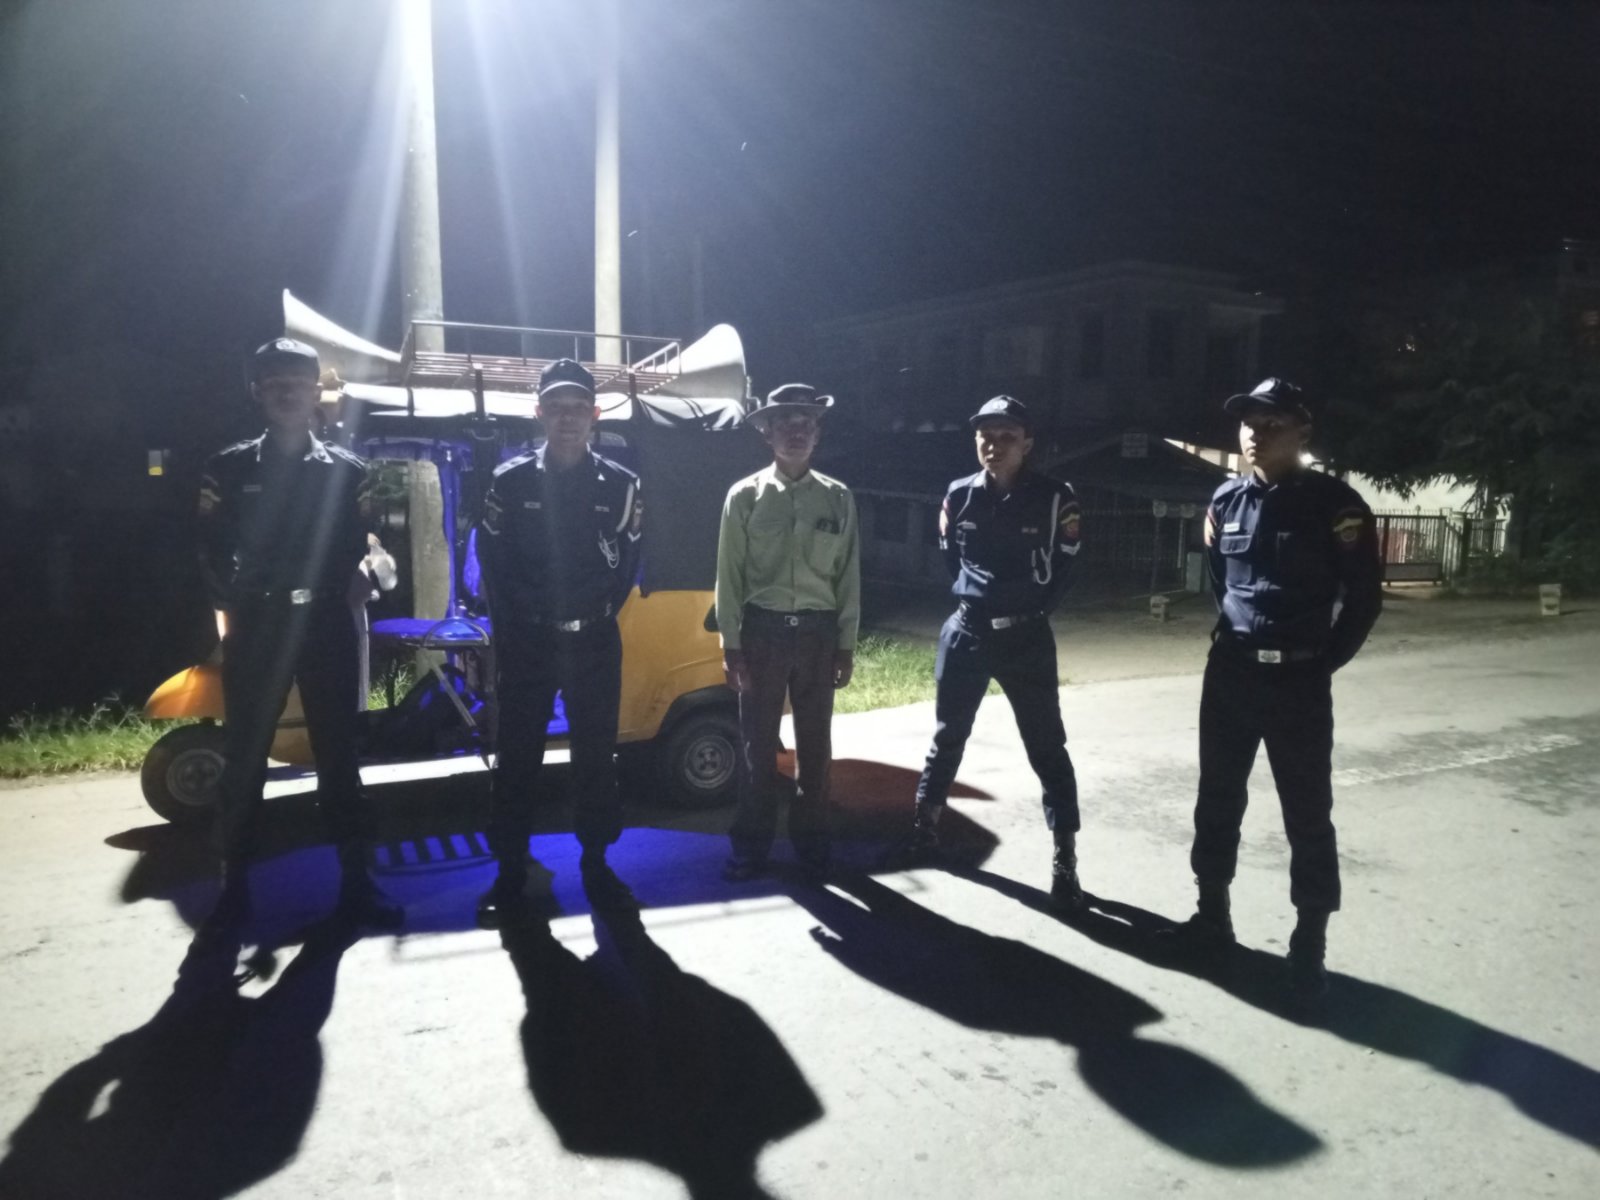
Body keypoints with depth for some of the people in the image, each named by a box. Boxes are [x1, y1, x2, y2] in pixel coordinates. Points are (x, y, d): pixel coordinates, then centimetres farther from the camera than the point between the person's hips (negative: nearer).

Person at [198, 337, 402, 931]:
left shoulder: (346, 470, 6)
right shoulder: (229, 469, 5)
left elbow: (358, 550, 4)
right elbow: (212, 552, 4)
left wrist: (326, 593, -6)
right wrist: (237, 603, -4)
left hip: (327, 626, 0)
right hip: (256, 628, 0)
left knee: (338, 753, 4)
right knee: (244, 755, 6)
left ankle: (355, 878, 10)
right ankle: (235, 880, 18)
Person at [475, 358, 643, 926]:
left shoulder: (620, 485, 2)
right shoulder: (510, 481, 0)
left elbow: (627, 563, 7)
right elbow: (492, 562, 4)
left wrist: (598, 616, 3)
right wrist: (511, 627, 3)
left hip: (595, 645, 1)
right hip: (525, 643, -1)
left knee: (596, 758, 8)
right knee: (515, 761, 2)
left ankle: (597, 865, 21)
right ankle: (509, 877, 13)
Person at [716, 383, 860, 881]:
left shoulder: (838, 498, 3)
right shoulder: (745, 496, -2)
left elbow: (849, 577, 5)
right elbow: (729, 575, -2)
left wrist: (846, 646, 2)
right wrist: (731, 645, -5)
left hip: (817, 631, 2)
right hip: (763, 629, -1)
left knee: (815, 742, 11)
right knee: (757, 742, 7)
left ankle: (813, 840, 27)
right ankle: (751, 845, 20)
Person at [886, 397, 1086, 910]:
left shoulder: (1054, 498, -10)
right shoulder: (960, 495, -1)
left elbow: (1065, 566, 0)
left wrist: (1033, 611, 4)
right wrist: (973, 598, 12)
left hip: (1025, 637, -3)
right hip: (965, 631, 3)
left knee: (1047, 748, 2)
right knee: (947, 736, 14)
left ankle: (1065, 862, 8)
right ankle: (925, 831, 30)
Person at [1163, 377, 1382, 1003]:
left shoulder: (1334, 504, -10)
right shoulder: (1227, 500, 4)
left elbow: (1364, 596, -5)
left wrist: (1323, 663, -2)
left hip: (1299, 683, -4)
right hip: (1229, 674, 5)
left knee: (1307, 815, 3)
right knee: (1218, 798, 12)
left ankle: (1309, 940, 15)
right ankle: (1212, 914, 26)